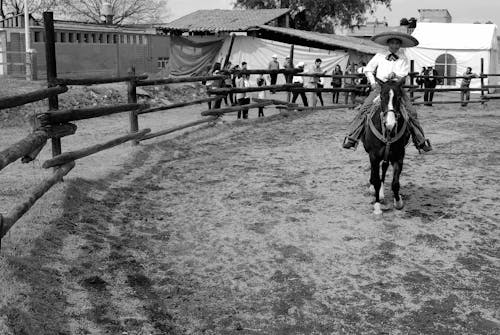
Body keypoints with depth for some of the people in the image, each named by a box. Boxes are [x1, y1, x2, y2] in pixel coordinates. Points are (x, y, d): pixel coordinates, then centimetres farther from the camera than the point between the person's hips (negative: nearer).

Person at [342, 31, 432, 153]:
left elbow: (403, 75, -3)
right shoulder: (379, 56, 9)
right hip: (380, 87, 0)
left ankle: (421, 142, 0)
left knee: (411, 113, -9)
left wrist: (394, 75, -22)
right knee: (364, 108, -16)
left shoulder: (403, 59, 7)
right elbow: (368, 69, 16)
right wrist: (372, 82, 3)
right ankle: (352, 138, -14)